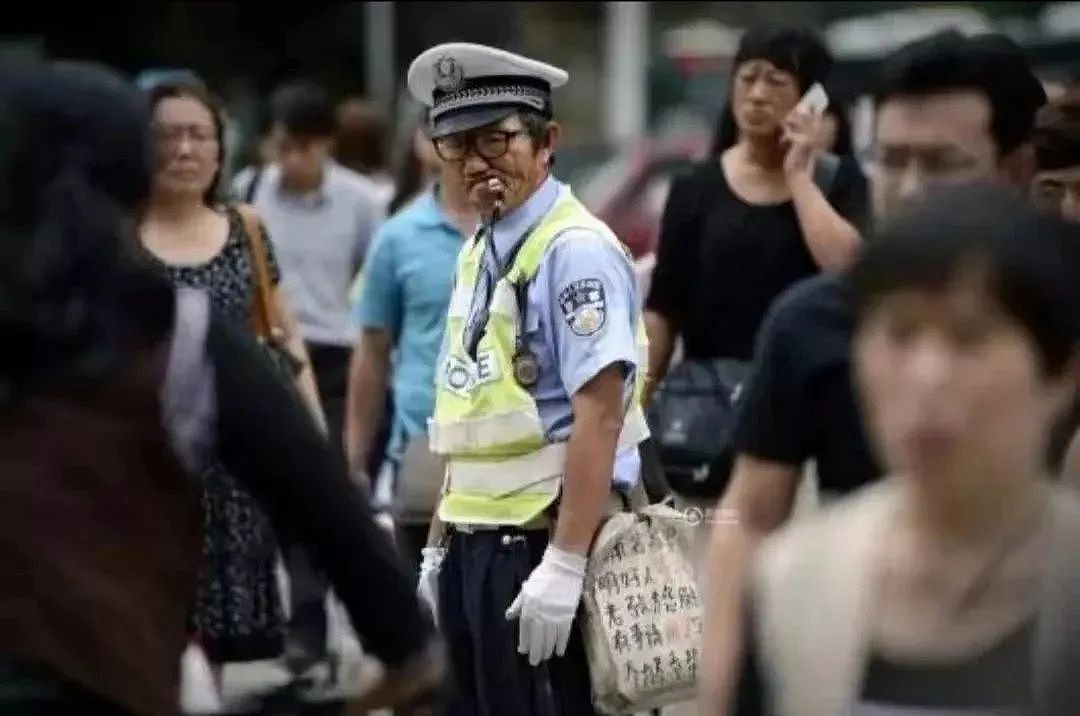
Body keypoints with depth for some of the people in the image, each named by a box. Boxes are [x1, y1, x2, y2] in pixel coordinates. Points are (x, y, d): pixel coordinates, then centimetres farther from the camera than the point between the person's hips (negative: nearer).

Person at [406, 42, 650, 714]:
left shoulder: (576, 250, -13)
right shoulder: (477, 252, 14)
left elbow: (599, 415, -20)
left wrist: (564, 565, -24)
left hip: (539, 546, -8)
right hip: (472, 548, 8)